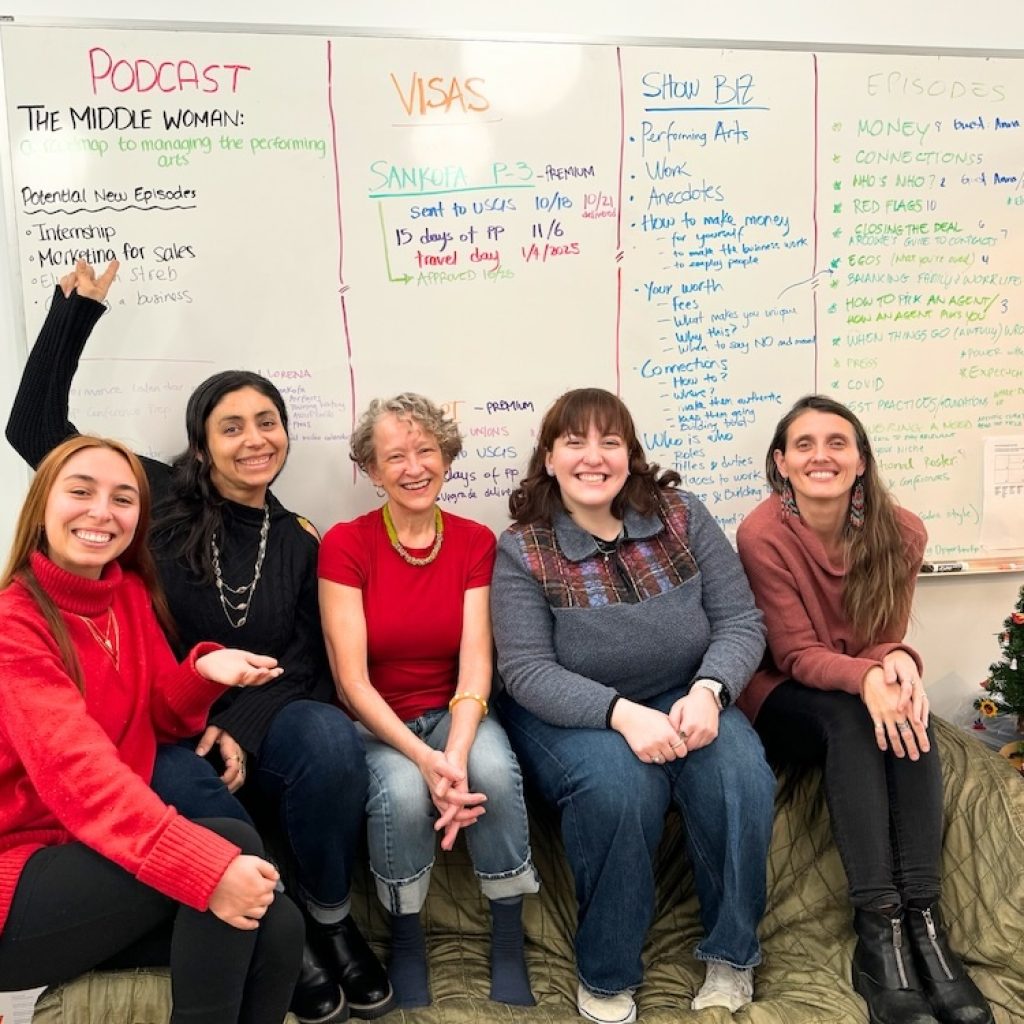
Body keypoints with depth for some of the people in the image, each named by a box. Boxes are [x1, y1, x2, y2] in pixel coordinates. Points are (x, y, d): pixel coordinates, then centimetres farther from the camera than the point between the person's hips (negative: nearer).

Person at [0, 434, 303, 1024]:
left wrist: (204, 671, -12)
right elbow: (78, 771, -31)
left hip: (100, 857, 6)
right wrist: (208, 867, -43)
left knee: (275, 928, -18)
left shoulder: (131, 594, 5)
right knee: (233, 841, -26)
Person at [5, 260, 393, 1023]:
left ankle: (330, 919, -7)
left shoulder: (298, 544, 6)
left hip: (253, 723, 2)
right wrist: (77, 307, -8)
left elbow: (303, 660, 4)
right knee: (196, 800, -36)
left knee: (332, 741, -31)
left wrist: (243, 728, -15)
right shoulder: (158, 501, -1)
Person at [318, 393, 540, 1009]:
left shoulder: (476, 542, -2)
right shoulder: (345, 545, -9)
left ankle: (509, 939, -8)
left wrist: (456, 756, -28)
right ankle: (406, 937, -3)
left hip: (454, 712, 2)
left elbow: (475, 663, -10)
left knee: (495, 770, -30)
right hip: (374, 724, -1)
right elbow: (352, 680, -14)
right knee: (402, 790, -32)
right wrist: (425, 761, -27)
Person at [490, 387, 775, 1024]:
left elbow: (741, 622, -3)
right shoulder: (523, 550, -9)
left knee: (742, 776, -26)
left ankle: (731, 955, -1)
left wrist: (708, 691, -23)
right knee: (619, 787, -33)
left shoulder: (681, 516, -2)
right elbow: (526, 670, -16)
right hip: (570, 713, -2)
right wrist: (622, 713, -30)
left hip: (682, 697, 3)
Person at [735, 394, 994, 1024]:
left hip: (862, 699, 4)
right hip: (784, 703, -3)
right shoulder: (762, 534, -19)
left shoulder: (901, 533, -8)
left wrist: (898, 664, -29)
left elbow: (887, 638, -4)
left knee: (907, 712, -29)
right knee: (848, 716, -33)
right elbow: (797, 654, -18)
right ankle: (880, 927, -34)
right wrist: (867, 678, -37)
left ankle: (924, 920, -31)